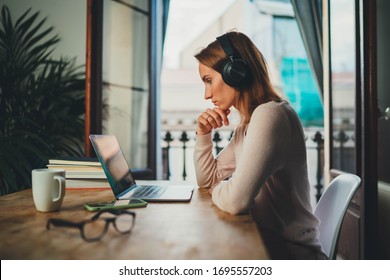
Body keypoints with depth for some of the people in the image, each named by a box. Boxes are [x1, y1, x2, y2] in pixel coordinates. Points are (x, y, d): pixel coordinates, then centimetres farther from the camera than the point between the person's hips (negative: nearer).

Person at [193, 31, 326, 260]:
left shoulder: (270, 114, -22)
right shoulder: (246, 125, 9)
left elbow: (235, 200, -30)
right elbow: (207, 180, 16)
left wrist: (217, 188, -8)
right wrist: (203, 134, 1)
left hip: (290, 250, -7)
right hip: (265, 239, 7)